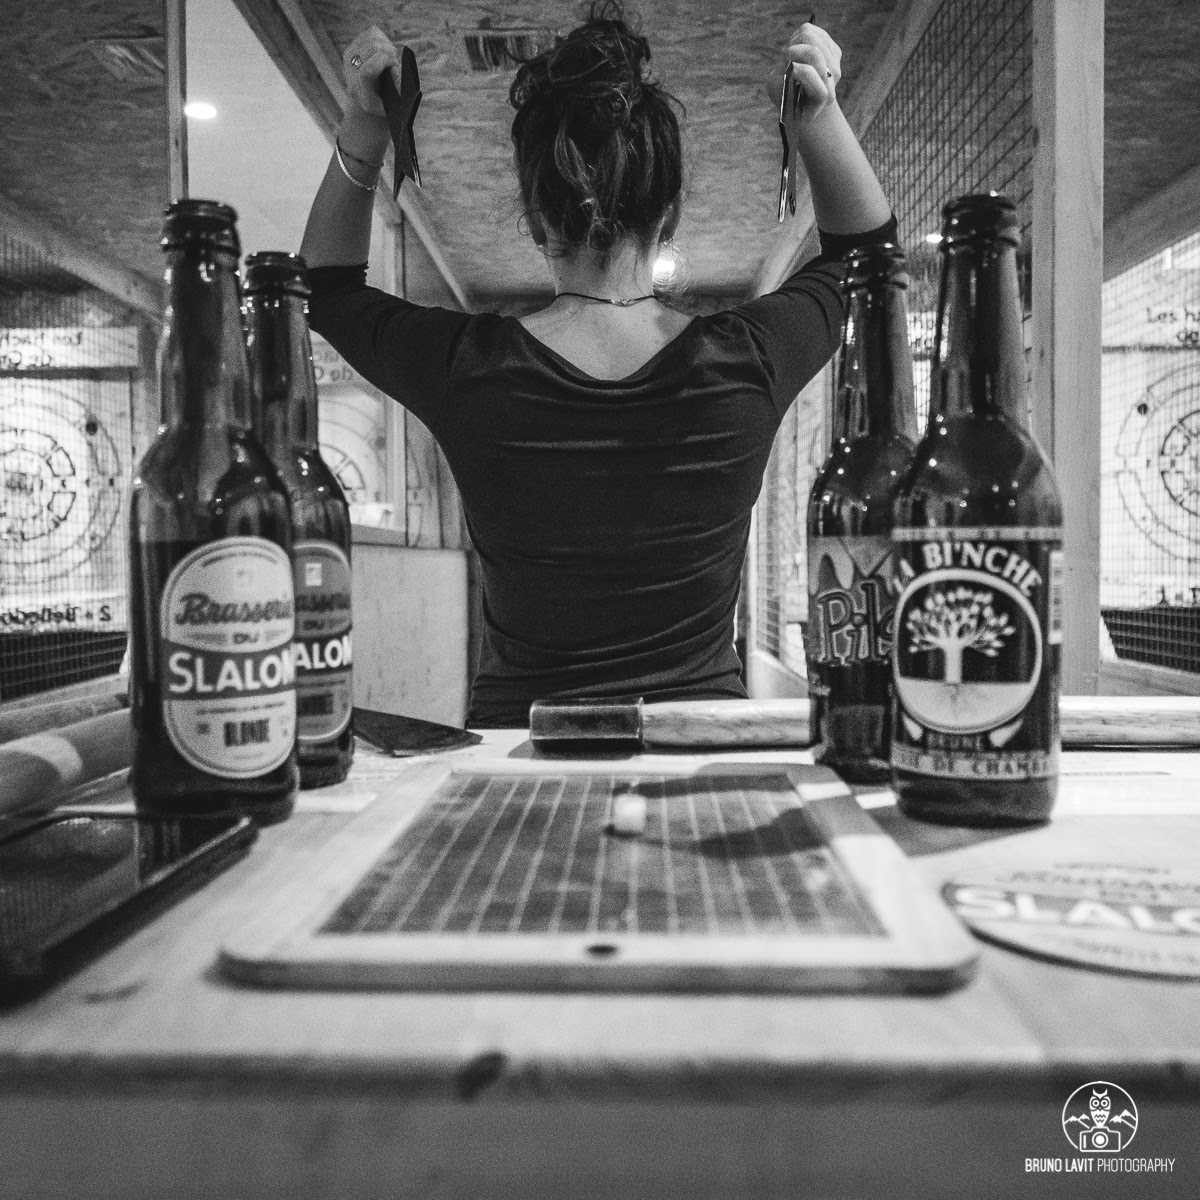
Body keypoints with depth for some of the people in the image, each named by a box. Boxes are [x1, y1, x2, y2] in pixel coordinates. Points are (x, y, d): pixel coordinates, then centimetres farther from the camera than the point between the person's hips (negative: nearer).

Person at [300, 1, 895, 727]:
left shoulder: (465, 367, -10)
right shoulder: (749, 362, -8)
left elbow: (327, 286, 13)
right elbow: (866, 244, 15)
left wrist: (364, 131, 8)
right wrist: (822, 115, 6)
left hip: (520, 729, 0)